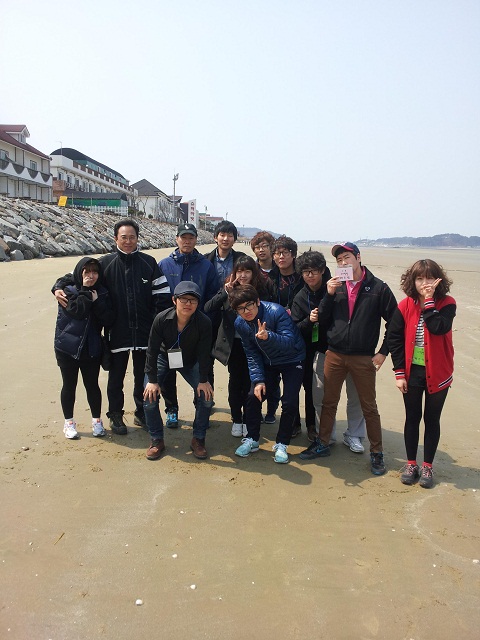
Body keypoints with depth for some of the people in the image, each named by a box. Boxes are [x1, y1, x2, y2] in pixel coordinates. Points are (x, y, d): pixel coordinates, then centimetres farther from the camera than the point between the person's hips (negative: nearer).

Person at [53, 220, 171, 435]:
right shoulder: (106, 263, -2)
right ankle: (115, 415, 28)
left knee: (143, 376, 14)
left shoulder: (148, 262, 0)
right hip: (117, 331, -1)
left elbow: (162, 294, 0)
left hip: (144, 331, 1)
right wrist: (59, 287, -12)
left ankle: (142, 413, 32)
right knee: (116, 376, 11)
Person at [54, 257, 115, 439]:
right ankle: (69, 422, 24)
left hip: (91, 348, 2)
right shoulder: (68, 291, -4)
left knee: (92, 385, 8)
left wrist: (96, 301, -17)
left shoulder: (101, 293, 4)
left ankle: (97, 421, 23)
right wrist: (86, 291, -14)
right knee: (69, 385, 10)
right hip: (67, 347, -2)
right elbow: (76, 310, -23)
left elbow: (108, 319, -7)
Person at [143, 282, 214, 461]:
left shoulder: (204, 322, -30)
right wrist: (152, 380, -18)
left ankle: (198, 439, 5)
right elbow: (152, 350, -20)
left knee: (206, 396, -15)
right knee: (149, 396, -15)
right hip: (163, 357, 0)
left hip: (190, 362, 0)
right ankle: (157, 440, 5)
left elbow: (203, 353, -18)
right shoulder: (161, 319, -30)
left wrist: (203, 380, -16)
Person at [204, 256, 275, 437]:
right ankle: (236, 420, 23)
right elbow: (207, 309, -14)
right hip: (233, 342, 1)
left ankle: (247, 419, 24)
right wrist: (225, 293, -26)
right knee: (235, 380, 9)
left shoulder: (263, 288, -6)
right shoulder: (228, 288, -4)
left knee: (249, 381, 8)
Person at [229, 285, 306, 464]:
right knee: (253, 397, -6)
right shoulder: (240, 323, -12)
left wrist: (268, 337, -52)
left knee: (290, 402, -12)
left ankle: (281, 444, 8)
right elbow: (251, 354, -3)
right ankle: (251, 439, 15)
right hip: (268, 362, 4)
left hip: (292, 360, -4)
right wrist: (258, 380, -12)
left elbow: (290, 343, -35)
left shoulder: (276, 312, -29)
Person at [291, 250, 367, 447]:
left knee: (355, 395, 7)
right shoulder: (301, 298, 2)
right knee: (319, 397, 8)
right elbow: (296, 329, 1)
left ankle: (353, 436, 26)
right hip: (322, 351, 3)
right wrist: (309, 320, -18)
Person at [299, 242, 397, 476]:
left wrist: (383, 351, -5)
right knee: (328, 403, 12)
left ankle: (376, 453, 21)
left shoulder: (378, 288, -4)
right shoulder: (335, 286, 5)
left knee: (369, 407, 7)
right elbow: (322, 320, 2)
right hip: (334, 355, 3)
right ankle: (322, 444, 27)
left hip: (363, 358, -3)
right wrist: (329, 294, -11)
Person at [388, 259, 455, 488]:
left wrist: (429, 300, -23)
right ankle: (411, 464, 27)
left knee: (432, 420, 10)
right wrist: (399, 372, -6)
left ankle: (427, 466, 25)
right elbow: (394, 339, -4)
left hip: (437, 373, -1)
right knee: (412, 418, 11)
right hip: (412, 372, 1)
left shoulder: (447, 304, -9)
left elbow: (438, 328, -29)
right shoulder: (405, 306, -5)